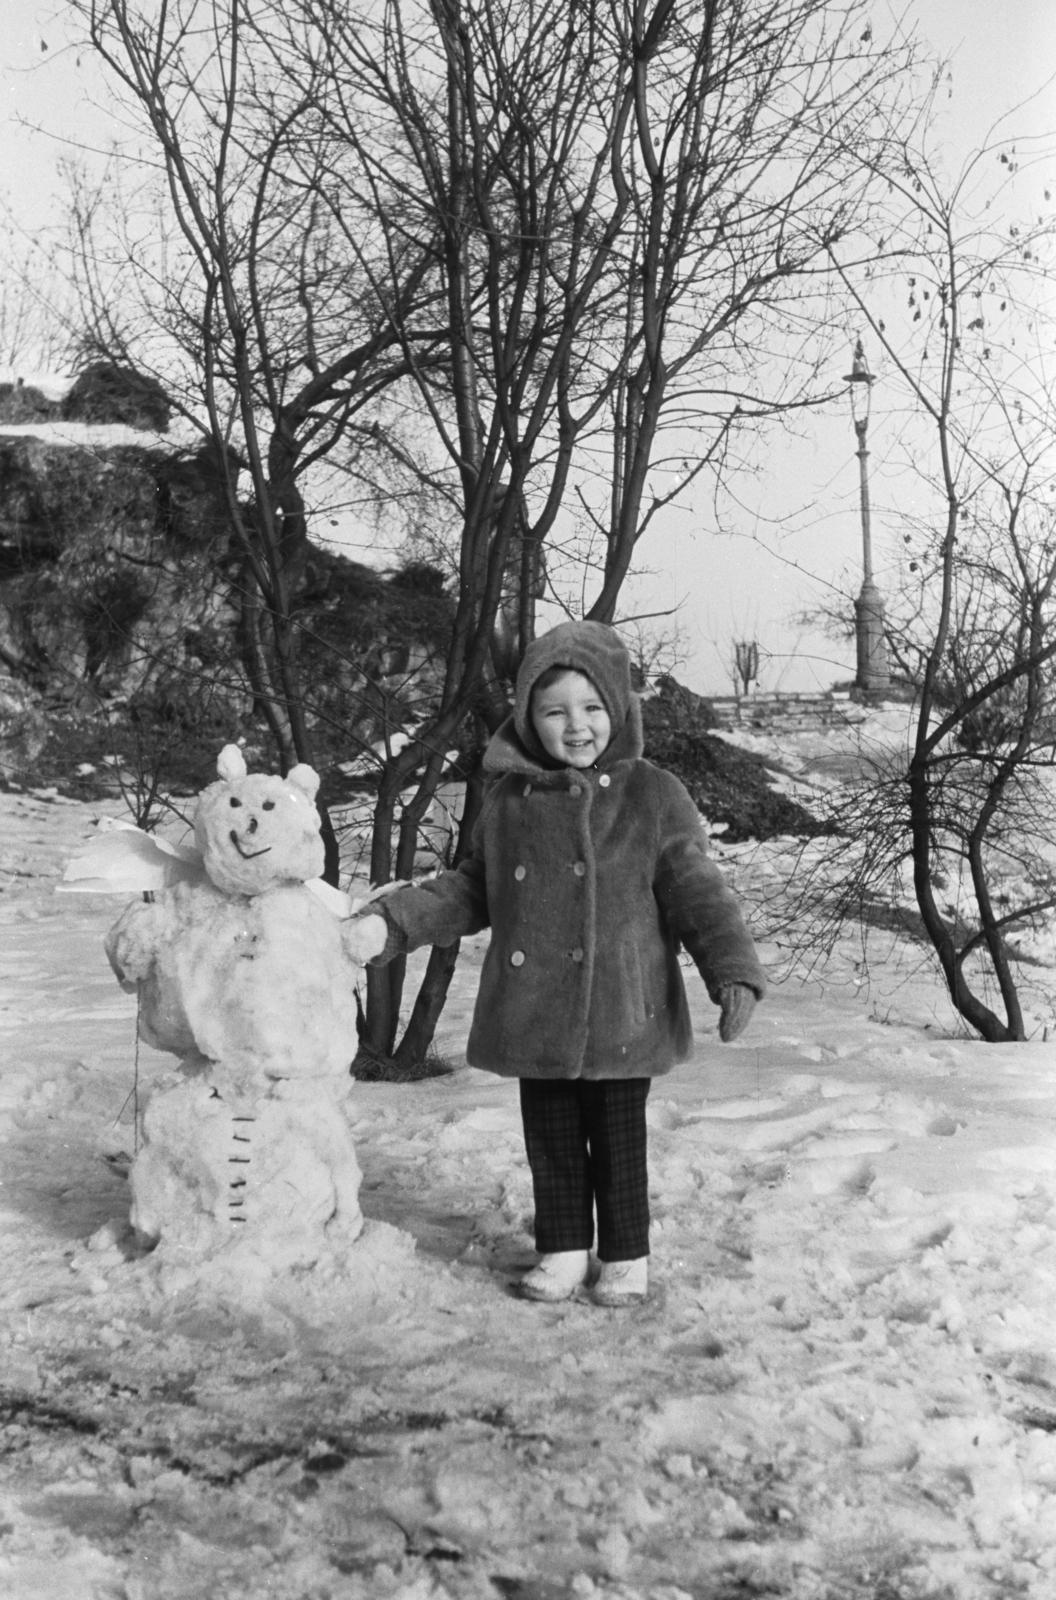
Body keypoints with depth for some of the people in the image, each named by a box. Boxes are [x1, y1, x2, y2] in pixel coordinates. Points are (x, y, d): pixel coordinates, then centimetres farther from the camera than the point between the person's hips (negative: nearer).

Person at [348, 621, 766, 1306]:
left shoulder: (654, 796, -5)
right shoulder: (508, 800, 4)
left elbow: (699, 894, -5)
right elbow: (472, 891, 13)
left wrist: (735, 972, -16)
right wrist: (390, 923, 4)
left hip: (620, 1016, -3)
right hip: (534, 1015, 3)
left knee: (619, 1138, 9)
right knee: (550, 1137, 15)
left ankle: (627, 1256, 28)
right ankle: (564, 1248, 32)